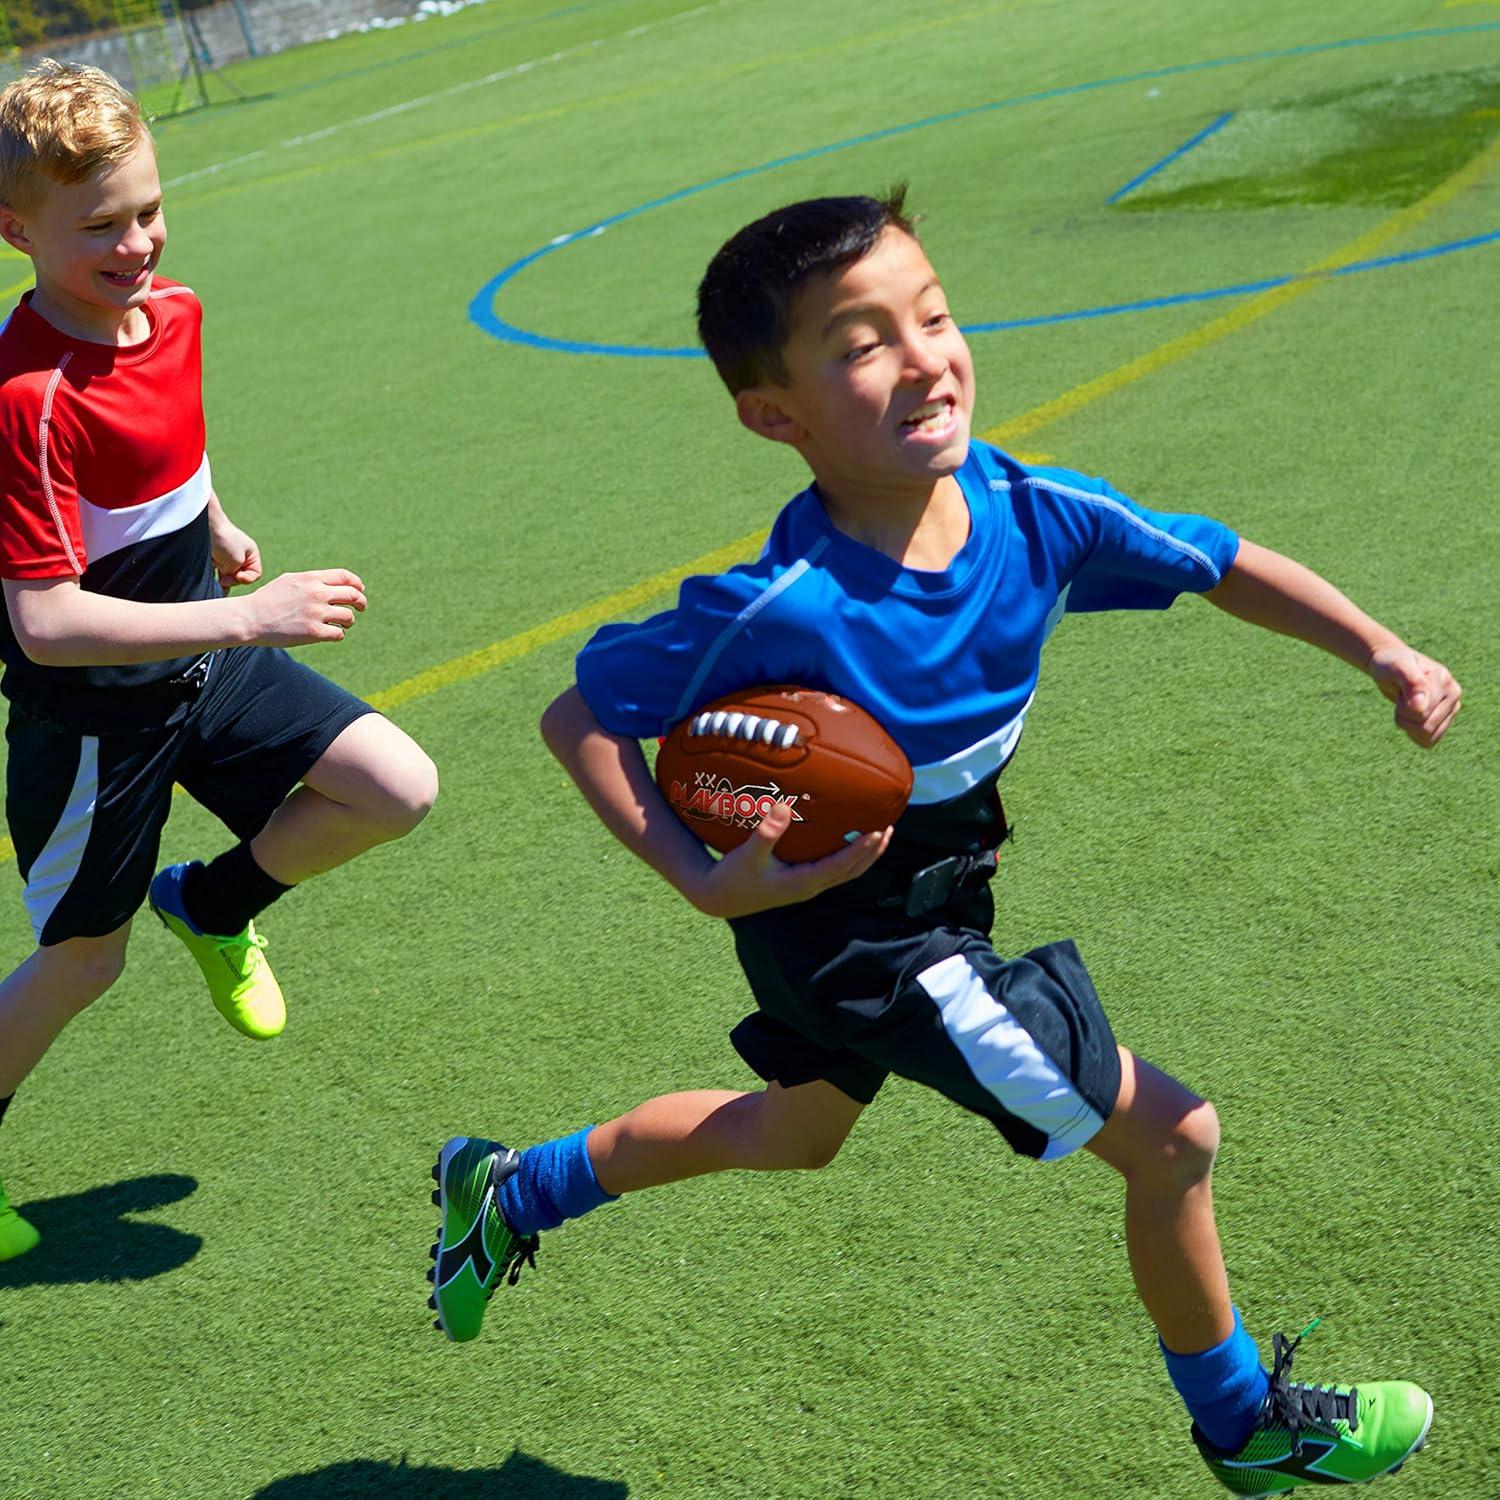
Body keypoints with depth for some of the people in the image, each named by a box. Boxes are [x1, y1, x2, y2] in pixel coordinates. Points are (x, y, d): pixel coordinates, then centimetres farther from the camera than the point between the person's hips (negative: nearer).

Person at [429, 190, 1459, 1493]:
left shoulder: (1032, 513, -17)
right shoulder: (782, 609, -33)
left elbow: (1222, 564, -2)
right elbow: (581, 716, -23)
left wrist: (1386, 654, -12)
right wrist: (705, 882, -33)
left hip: (936, 891, 7)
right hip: (843, 922, -7)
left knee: (790, 1136, 32)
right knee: (1170, 1134, -3)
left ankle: (512, 1191, 51)